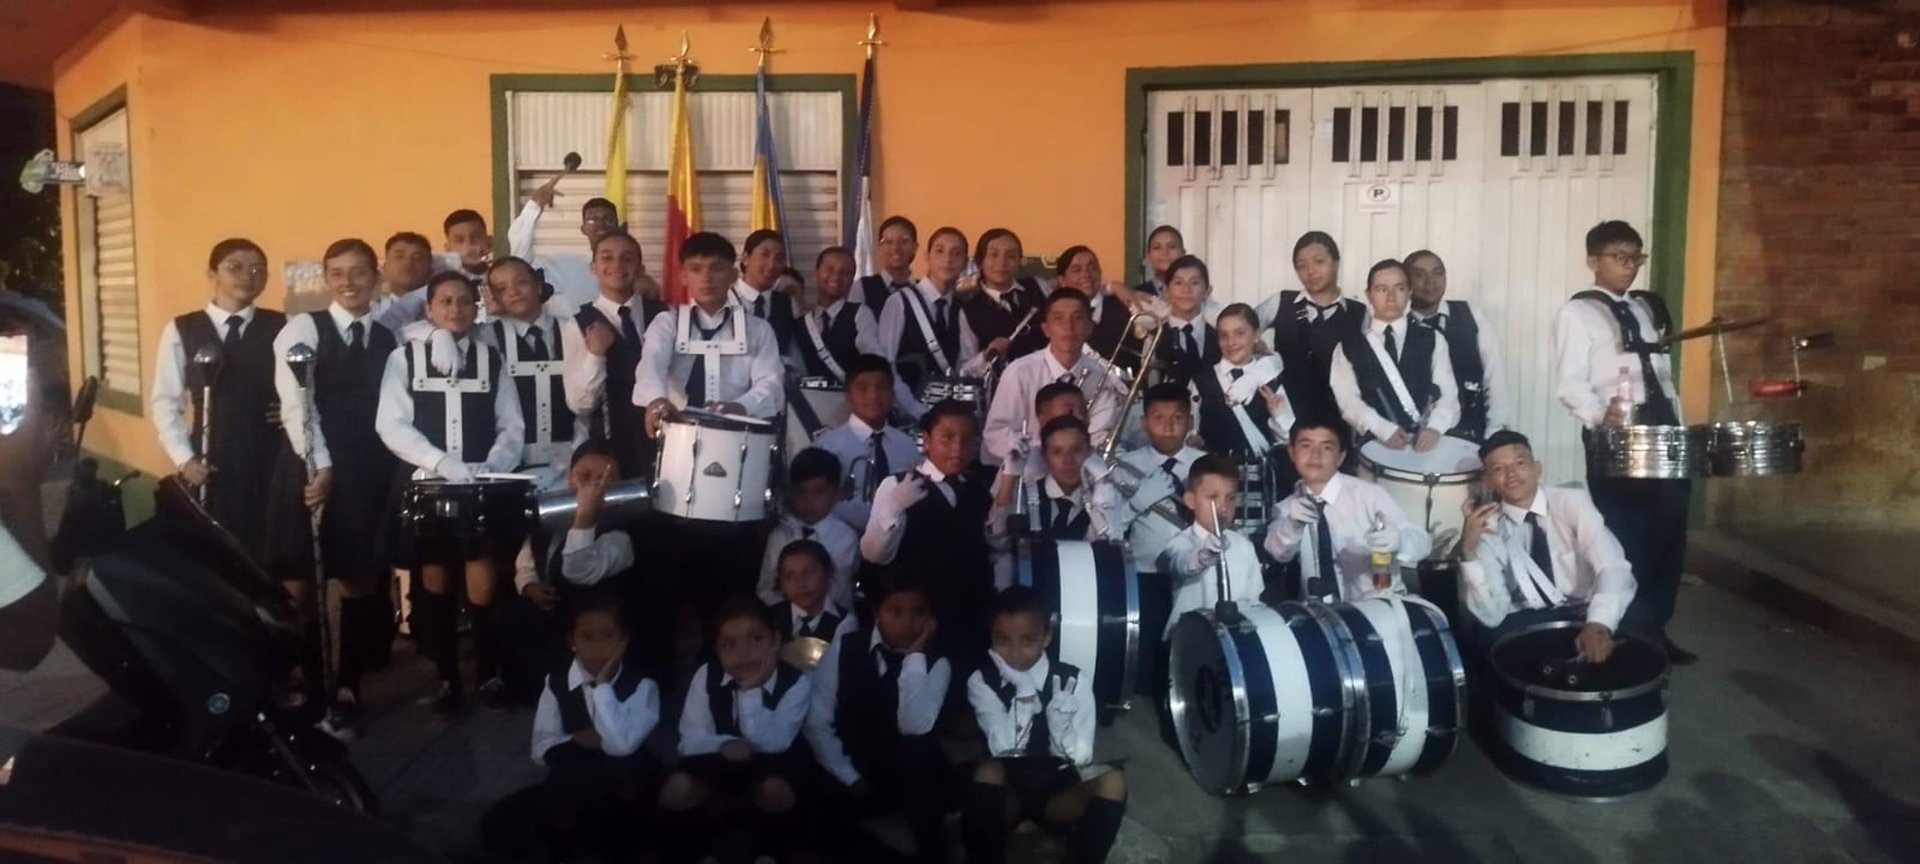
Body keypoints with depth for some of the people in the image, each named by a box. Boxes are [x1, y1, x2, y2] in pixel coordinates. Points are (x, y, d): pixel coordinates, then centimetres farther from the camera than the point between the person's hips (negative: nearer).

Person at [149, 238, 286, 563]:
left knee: (266, 554, 2)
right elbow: (164, 402, 5)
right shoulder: (180, 331, 3)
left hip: (270, 463, 0)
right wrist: (183, 458, -4)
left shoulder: (282, 328, 2)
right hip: (207, 466, 0)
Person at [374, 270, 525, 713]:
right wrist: (443, 464, -18)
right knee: (434, 578, 5)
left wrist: (490, 469, -14)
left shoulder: (492, 360, 8)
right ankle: (447, 677, 17)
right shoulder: (404, 358, 3)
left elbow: (511, 427, 4)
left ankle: (488, 673, 12)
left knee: (483, 579, -2)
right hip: (426, 485, 0)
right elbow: (391, 425, -7)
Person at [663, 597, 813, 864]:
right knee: (677, 789, -28)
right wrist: (725, 744, -29)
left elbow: (772, 744, -23)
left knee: (776, 790, -36)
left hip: (769, 765, -2)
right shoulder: (706, 675, -5)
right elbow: (691, 740, -8)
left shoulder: (797, 682, -14)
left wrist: (751, 691, -30)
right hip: (718, 765, 2)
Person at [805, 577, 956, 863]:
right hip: (852, 770, 1)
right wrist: (850, 778, -12)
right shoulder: (844, 648, -3)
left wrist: (915, 657, -22)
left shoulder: (936, 662, -6)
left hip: (912, 775, -1)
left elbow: (914, 727, -24)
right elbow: (817, 722, -6)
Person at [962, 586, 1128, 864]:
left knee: (1113, 780, -27)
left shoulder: (1073, 682, -2)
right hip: (1006, 795, -1)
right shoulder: (982, 681, -4)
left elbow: (1081, 756, -11)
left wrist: (1055, 705, -24)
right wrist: (1025, 690, -20)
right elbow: (1003, 747, -17)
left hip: (1058, 795, 1)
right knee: (988, 771, -34)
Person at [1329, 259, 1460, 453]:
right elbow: (1348, 400, -1)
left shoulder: (1431, 340, 13)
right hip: (1374, 444, -1)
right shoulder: (1348, 346, 9)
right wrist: (1383, 429, -16)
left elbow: (1448, 394, 6)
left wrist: (1434, 427, -13)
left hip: (1423, 443, 1)